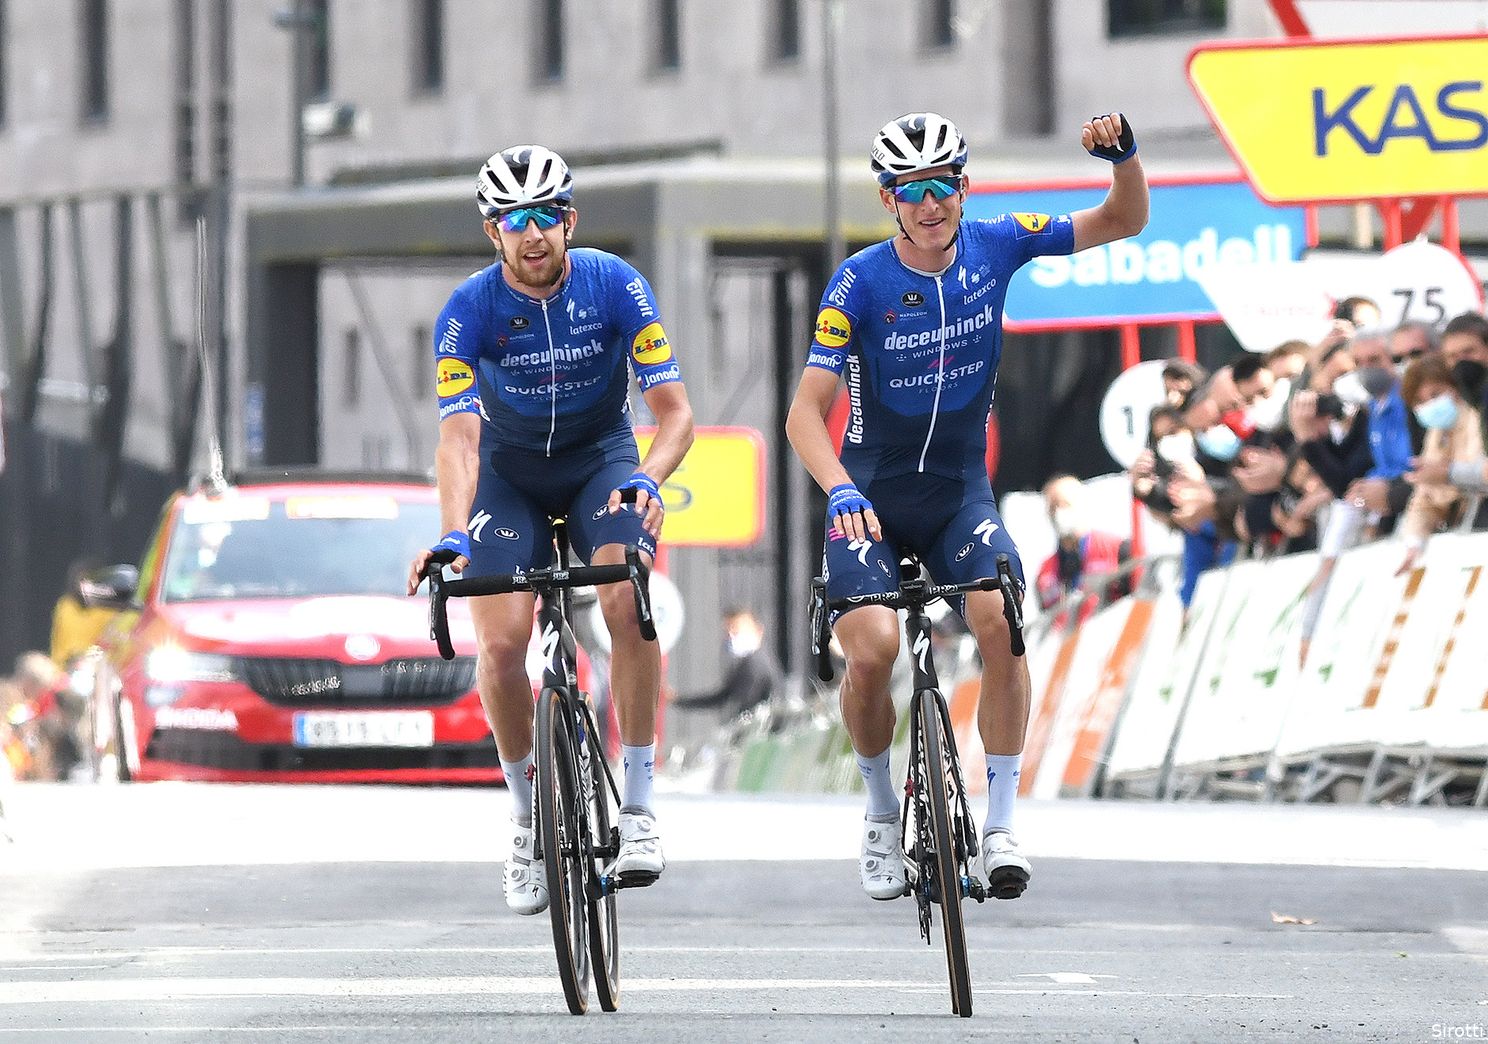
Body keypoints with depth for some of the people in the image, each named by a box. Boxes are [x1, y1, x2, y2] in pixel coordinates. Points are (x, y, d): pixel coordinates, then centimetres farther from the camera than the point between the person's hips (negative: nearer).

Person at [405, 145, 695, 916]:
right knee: (502, 643, -17)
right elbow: (458, 436, -31)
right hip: (510, 472, 0)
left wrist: (647, 480, -43)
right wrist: (455, 536, -48)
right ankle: (529, 815, 6)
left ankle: (638, 805, -18)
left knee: (627, 600, -27)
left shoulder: (616, 287, -21)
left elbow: (674, 409, -22)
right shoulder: (469, 310, -22)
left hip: (600, 460, 0)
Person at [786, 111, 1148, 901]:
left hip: (961, 495, 2)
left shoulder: (994, 247, -6)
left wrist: (1123, 156, -22)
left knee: (999, 619, -26)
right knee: (873, 650, -24)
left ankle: (1000, 827, -17)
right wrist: (839, 490, -39)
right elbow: (806, 411, -21)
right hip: (872, 501, -2)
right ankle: (881, 814, 4)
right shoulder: (861, 282, -15)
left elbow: (1124, 221, -1)